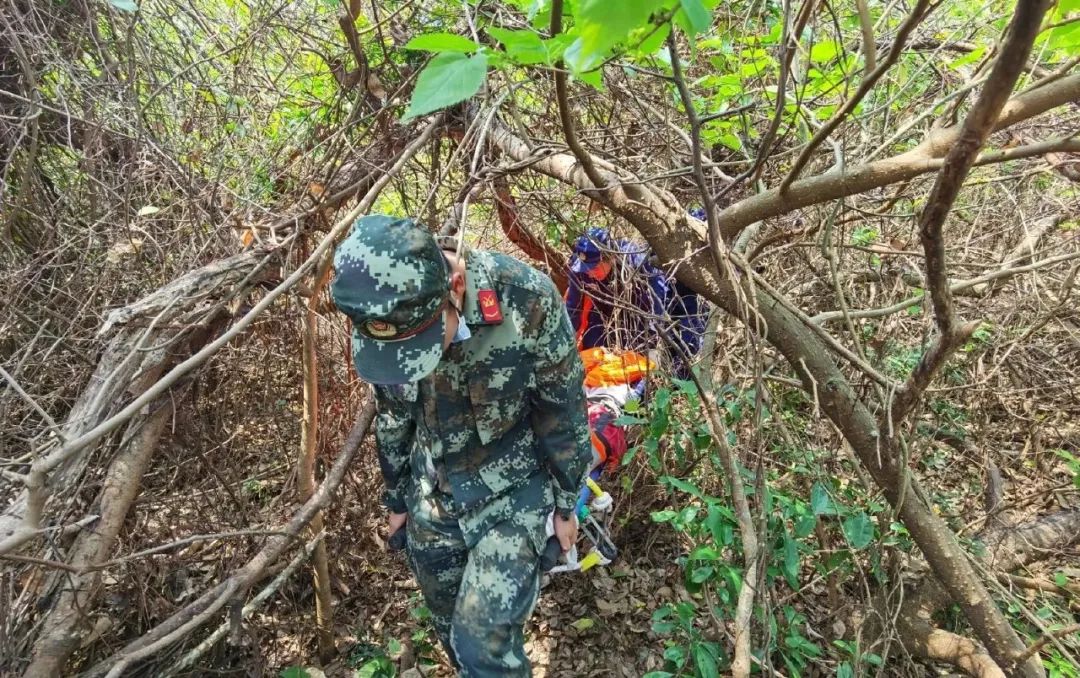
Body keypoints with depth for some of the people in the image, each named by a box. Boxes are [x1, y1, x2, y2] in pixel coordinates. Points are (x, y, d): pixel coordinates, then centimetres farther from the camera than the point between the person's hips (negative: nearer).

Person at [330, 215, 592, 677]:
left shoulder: (526, 299, -28)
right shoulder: (384, 320, -15)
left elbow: (563, 411, -13)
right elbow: (392, 418, 4)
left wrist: (566, 502, -3)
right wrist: (398, 499, 14)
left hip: (513, 493, -4)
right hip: (432, 498, 4)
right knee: (451, 630, 18)